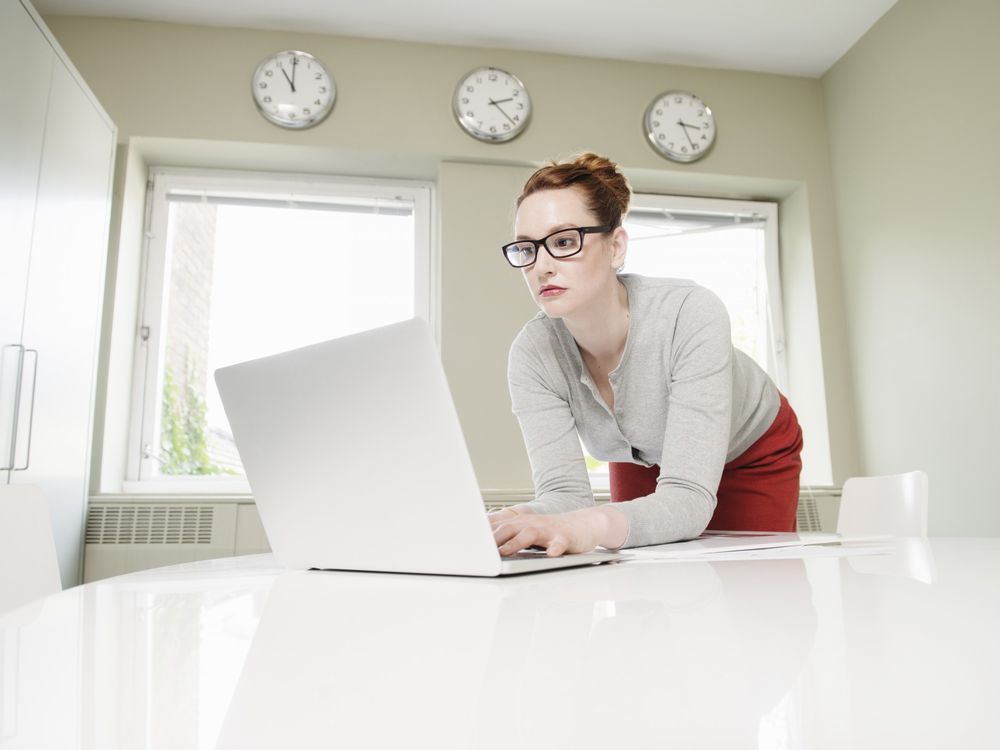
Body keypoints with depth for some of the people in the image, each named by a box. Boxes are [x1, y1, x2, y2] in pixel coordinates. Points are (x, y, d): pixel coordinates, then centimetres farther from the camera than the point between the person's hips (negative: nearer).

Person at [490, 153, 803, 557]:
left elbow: (689, 498, -46)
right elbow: (564, 491, -31)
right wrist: (522, 522, -55)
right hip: (642, 460, 3)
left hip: (751, 456, -2)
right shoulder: (532, 353, -29)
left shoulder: (690, 315, -40)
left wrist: (592, 524, -66)